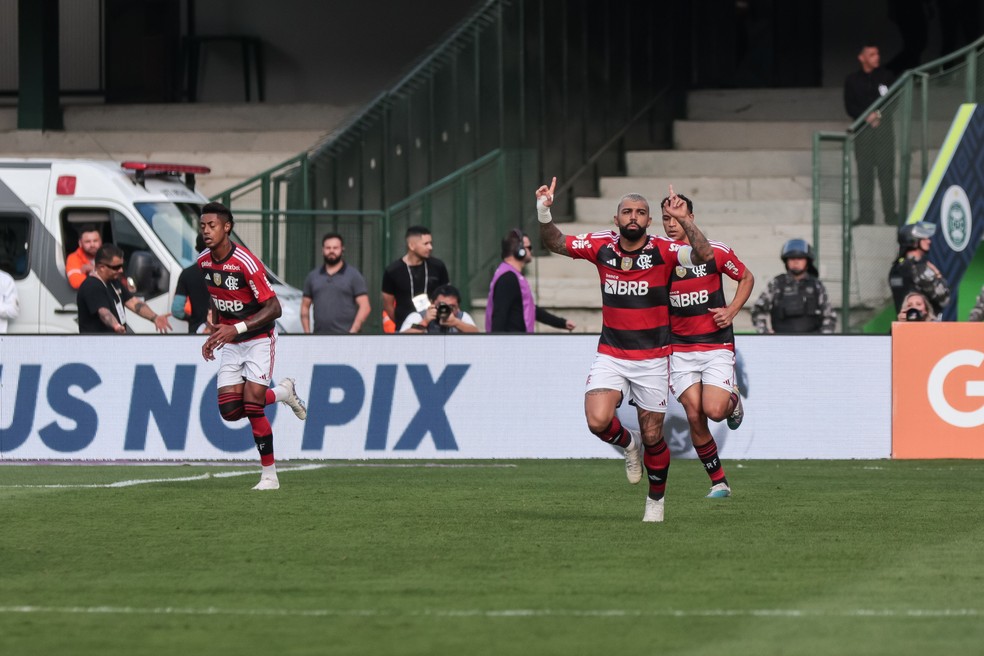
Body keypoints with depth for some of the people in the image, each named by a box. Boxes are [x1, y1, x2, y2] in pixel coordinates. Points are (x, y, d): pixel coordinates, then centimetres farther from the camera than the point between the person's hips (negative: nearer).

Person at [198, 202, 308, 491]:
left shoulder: (246, 263, -24)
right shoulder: (203, 261, -2)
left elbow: (273, 308, -22)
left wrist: (236, 328, -30)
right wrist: (214, 331, 9)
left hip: (258, 339, -6)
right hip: (230, 342, 6)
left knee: (252, 406, -16)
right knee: (229, 410, -6)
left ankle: (269, 475, -4)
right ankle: (284, 392, 21)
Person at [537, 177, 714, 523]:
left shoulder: (662, 250, -10)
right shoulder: (601, 246, -2)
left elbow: (704, 255, -24)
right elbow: (555, 243, 6)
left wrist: (684, 221, -36)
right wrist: (544, 213, -12)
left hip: (652, 358, -2)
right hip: (611, 355, 2)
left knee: (652, 436, 5)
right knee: (598, 422, -19)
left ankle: (656, 500, 29)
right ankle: (628, 445, 17)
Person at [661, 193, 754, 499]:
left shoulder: (715, 252, -5)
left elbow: (747, 278, 10)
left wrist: (732, 310, -4)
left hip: (717, 345, -2)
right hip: (679, 347, 2)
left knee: (714, 410, -18)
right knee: (694, 416, -8)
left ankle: (733, 400, 20)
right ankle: (718, 482, 5)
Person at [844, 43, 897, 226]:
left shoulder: (885, 77, 10)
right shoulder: (852, 80, 10)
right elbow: (850, 107, 4)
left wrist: (878, 114, -8)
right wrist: (866, 116, -12)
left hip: (883, 126, 0)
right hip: (863, 128, 0)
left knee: (886, 169, -6)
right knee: (864, 171, -3)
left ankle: (890, 213, -6)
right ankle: (865, 214, 1)